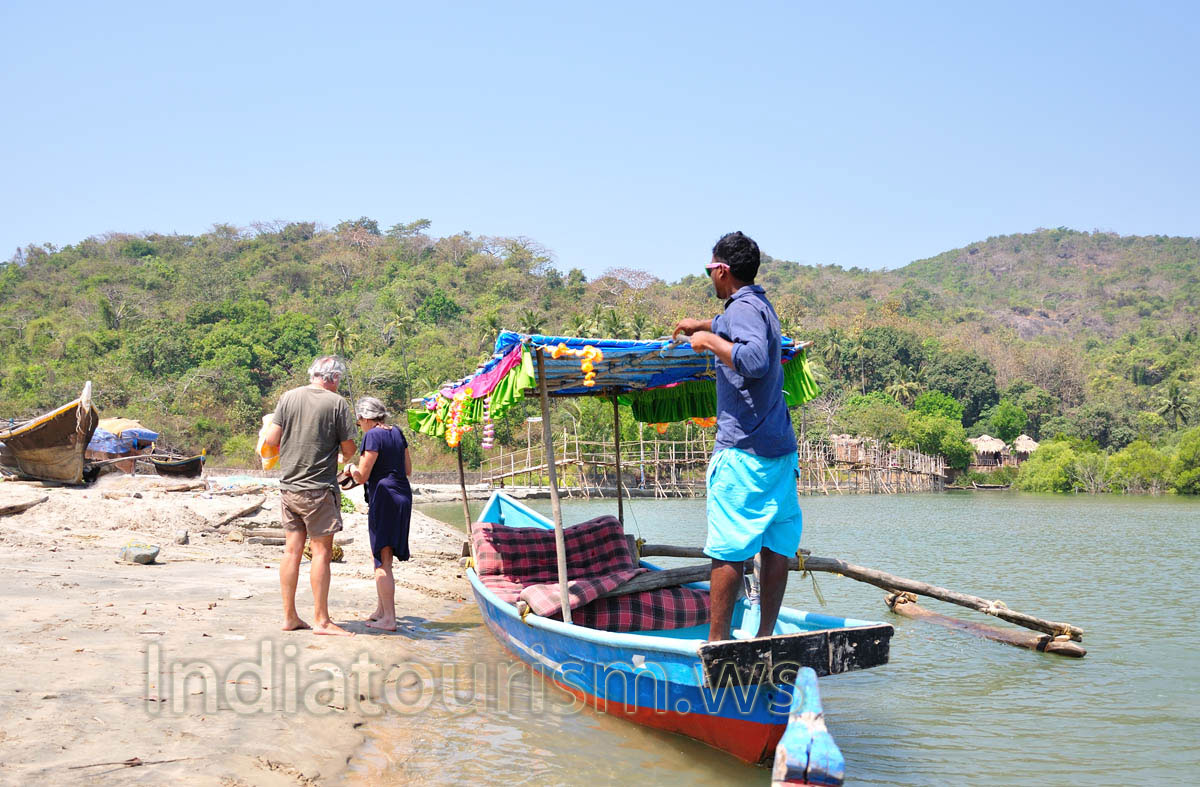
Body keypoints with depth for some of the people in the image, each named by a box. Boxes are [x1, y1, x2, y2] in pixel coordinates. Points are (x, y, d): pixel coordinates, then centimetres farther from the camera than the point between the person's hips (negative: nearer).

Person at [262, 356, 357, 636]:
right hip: (319, 489, -5)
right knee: (321, 552, 0)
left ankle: (289, 617, 16)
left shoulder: (288, 398, 5)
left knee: (292, 550, 10)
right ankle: (321, 620, 3)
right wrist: (344, 458, 18)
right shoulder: (337, 403, -7)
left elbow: (271, 439, 1)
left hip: (288, 486, 5)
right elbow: (349, 449, -5)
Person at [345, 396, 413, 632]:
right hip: (403, 496, 8)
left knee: (382, 559, -4)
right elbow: (408, 469, 17)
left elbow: (362, 477, -12)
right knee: (383, 556, 18)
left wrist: (350, 468, 8)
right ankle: (381, 610, 26)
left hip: (384, 498, -8)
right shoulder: (397, 433, 11)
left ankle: (389, 619, -4)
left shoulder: (373, 436, -11)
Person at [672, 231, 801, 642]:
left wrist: (710, 340, -17)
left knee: (729, 548, -3)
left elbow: (755, 359, -30)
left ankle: (718, 638, 1)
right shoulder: (760, 304, 18)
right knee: (776, 546, 8)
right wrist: (702, 325, 57)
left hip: (742, 450, -9)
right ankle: (765, 636, 14)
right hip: (780, 447, 9)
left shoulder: (743, 307, -10)